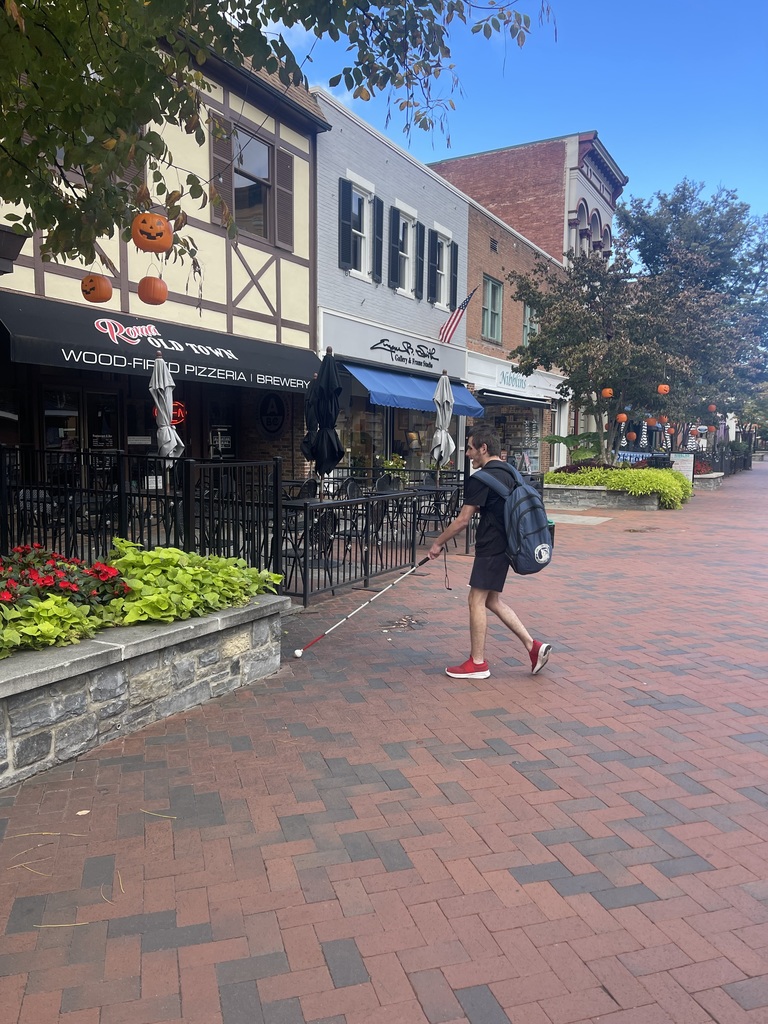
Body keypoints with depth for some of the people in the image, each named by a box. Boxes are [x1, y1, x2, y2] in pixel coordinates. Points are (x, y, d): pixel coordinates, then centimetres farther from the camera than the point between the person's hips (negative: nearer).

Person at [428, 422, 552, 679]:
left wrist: (438, 543, -4)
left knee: (477, 601, 1)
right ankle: (533, 646, 13)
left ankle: (477, 663, 10)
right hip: (504, 546, 9)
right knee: (492, 600, 16)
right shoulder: (508, 473, 12)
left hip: (490, 549, -9)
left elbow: (462, 520, -15)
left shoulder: (482, 479, -16)